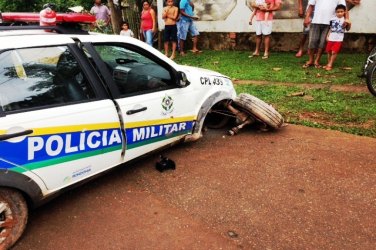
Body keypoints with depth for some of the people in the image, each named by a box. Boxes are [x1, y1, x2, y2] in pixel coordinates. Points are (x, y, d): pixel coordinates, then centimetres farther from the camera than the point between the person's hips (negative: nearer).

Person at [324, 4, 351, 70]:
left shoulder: (345, 20, -4)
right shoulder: (333, 19, 3)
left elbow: (347, 29, -1)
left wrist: (349, 24, -20)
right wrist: (327, 36, 7)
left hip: (338, 39, -3)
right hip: (331, 38, 4)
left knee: (334, 52, -9)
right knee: (329, 51, 10)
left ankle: (330, 65, -3)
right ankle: (328, 64, 23)